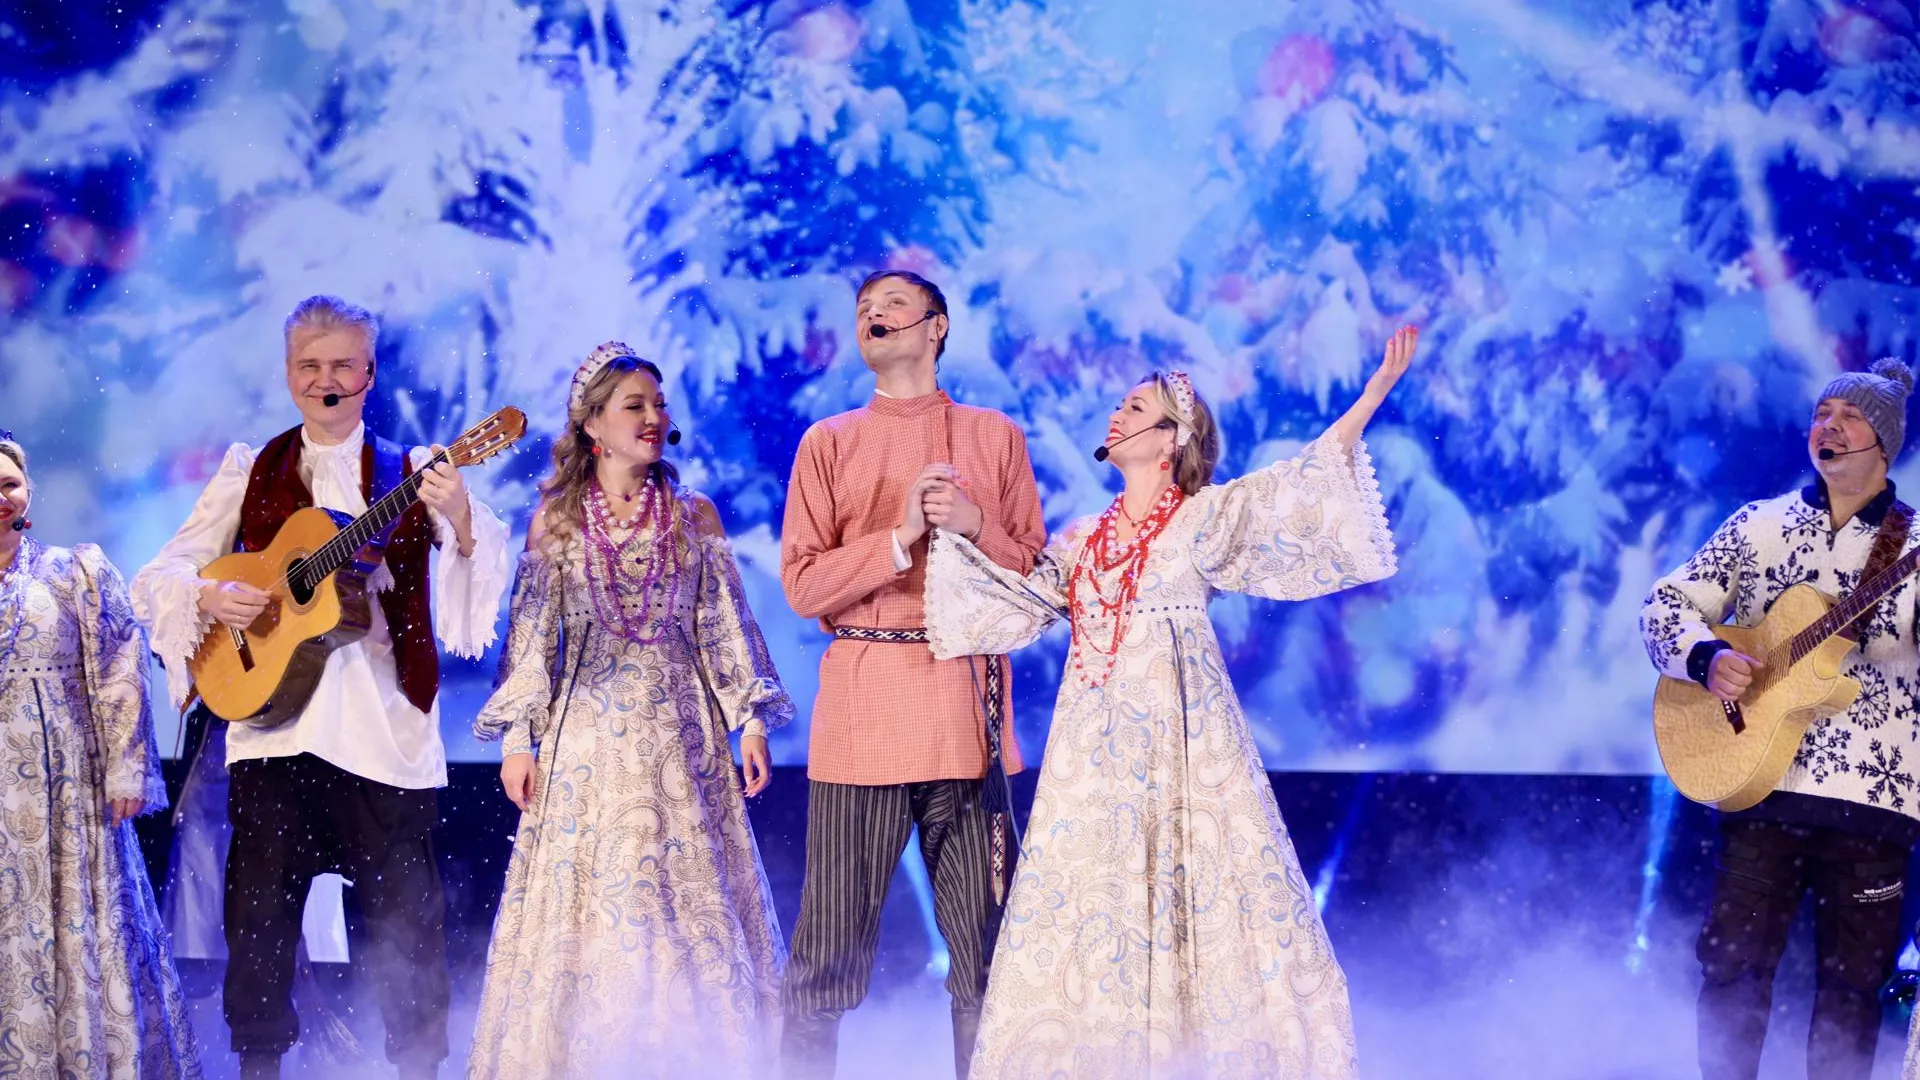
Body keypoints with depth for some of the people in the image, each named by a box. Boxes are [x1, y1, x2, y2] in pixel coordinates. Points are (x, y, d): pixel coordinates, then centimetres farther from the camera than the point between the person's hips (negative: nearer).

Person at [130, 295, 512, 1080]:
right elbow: (161, 576, 11)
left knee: (405, 921, -1)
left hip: (383, 729, -1)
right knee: (259, 916, 1)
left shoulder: (411, 476, 8)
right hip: (273, 722, 1)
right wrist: (208, 599, -11)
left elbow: (483, 570, -7)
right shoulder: (251, 474, 12)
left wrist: (459, 517, -28)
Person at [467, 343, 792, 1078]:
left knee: (687, 907, -1)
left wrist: (751, 717, -2)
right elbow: (531, 632, 5)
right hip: (587, 738, -1)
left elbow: (724, 625, 6)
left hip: (679, 737, 1)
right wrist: (517, 735, -1)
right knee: (583, 906, -2)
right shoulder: (556, 521, 5)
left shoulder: (693, 517, 7)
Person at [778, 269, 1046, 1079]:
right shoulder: (828, 443, 10)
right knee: (830, 945, -1)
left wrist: (975, 526, -8)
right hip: (861, 710, -1)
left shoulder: (993, 437, 12)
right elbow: (803, 585, 1)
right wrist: (900, 538, -11)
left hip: (966, 712, 1)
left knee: (985, 945, 0)